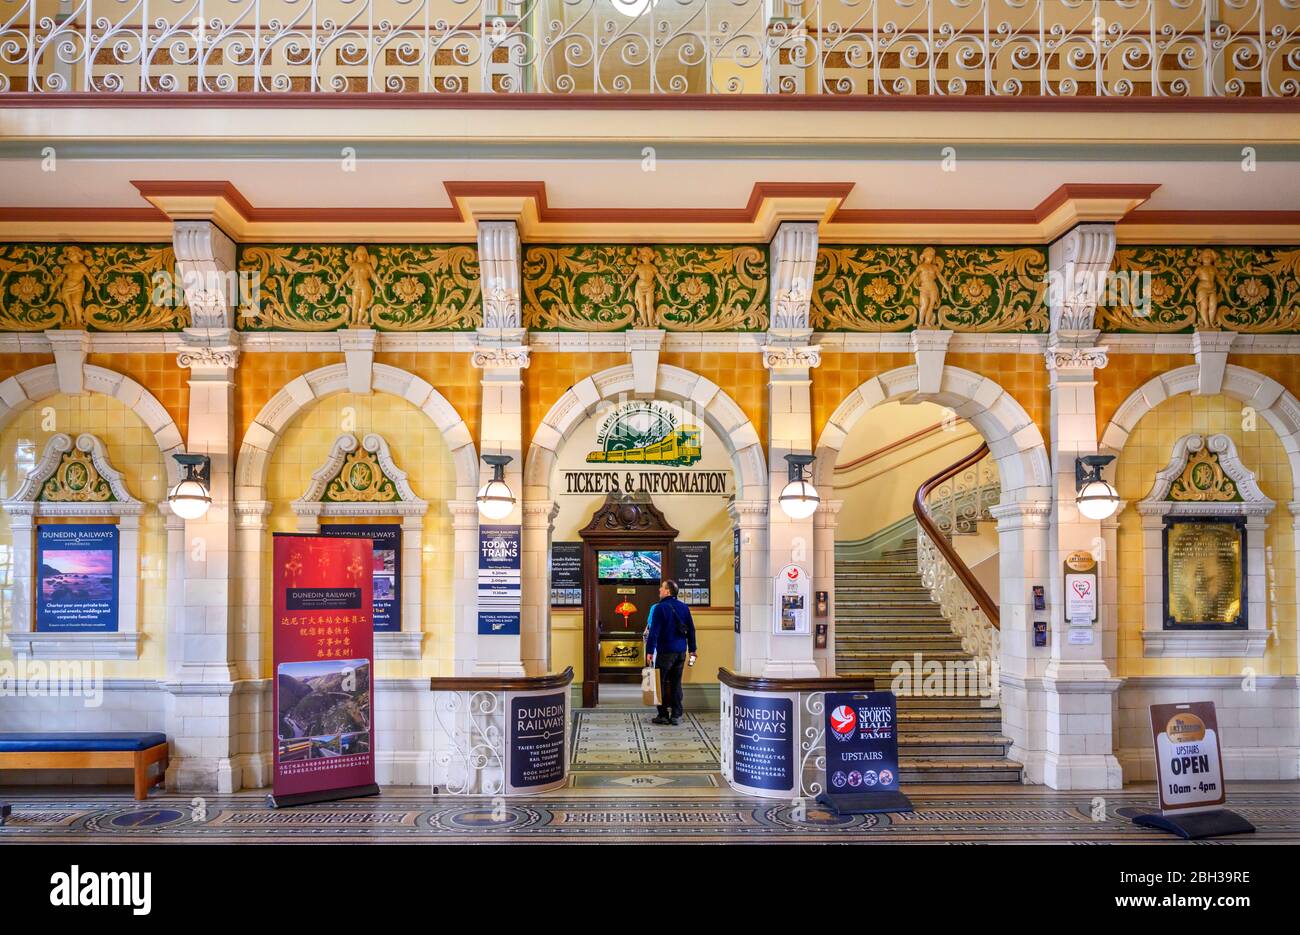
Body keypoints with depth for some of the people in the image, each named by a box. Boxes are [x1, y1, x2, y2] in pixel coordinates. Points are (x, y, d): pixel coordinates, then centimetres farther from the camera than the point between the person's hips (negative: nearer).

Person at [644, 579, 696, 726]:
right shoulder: (684, 607, 7)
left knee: (660, 682, 4)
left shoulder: (660, 608, -11)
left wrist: (649, 651, -12)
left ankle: (663, 715, 4)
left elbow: (654, 631, -15)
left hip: (665, 651, -6)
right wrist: (692, 650, 16)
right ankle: (676, 715, 11)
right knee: (676, 683, 11)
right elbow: (691, 630, 10)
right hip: (681, 651, 6)